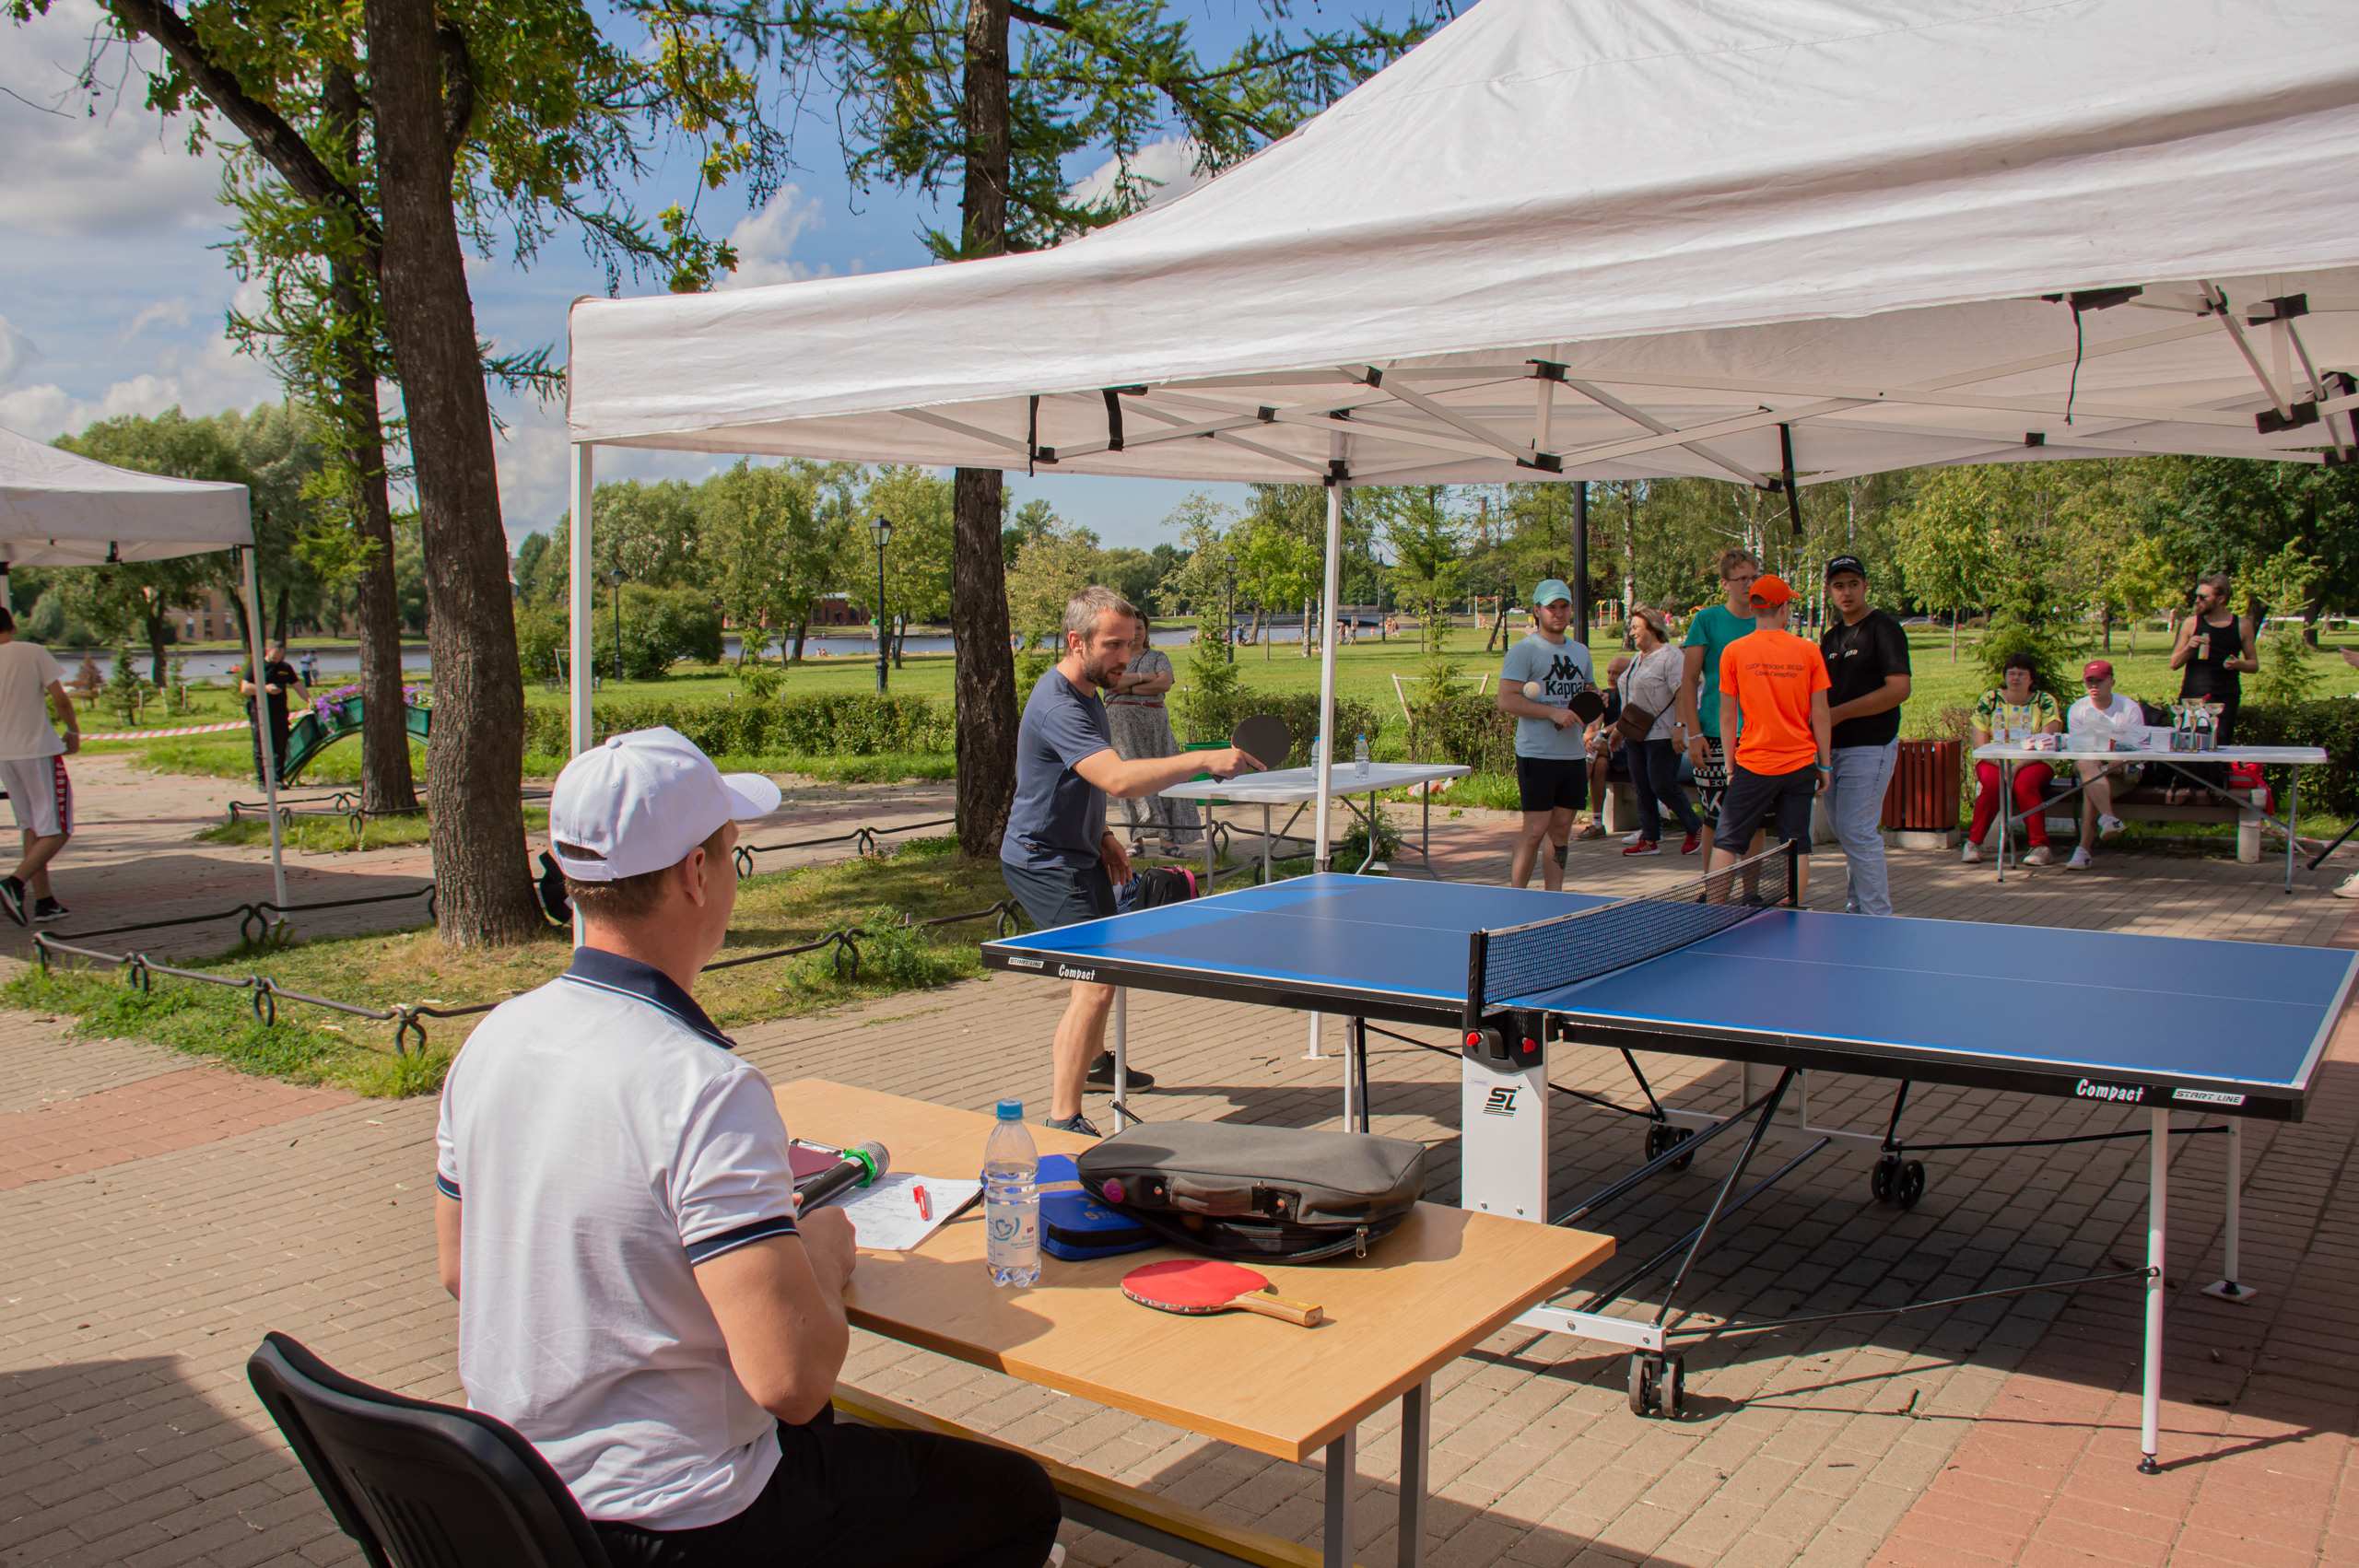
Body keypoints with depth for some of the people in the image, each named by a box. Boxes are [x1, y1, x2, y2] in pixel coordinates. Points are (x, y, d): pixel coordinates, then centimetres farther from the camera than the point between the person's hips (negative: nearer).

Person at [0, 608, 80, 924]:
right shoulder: (33, 652, -5)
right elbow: (59, 698, -9)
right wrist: (73, 732, 6)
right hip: (39, 750, -5)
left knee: (32, 828, 14)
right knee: (57, 830, -1)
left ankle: (43, 901, 14)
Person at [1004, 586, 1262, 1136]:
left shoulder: (1088, 692, 7)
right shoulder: (1057, 706, -27)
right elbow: (1120, 779, -41)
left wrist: (1102, 836, 10)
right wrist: (1205, 760, -44)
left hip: (1078, 852, 11)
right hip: (1042, 860, -11)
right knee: (1095, 982, -22)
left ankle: (1094, 1061, 52)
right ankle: (1063, 1124, -21)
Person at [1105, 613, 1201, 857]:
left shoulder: (1158, 657, 13)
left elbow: (1164, 683, -5)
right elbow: (1110, 681, -6)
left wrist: (1129, 687, -6)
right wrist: (1143, 676, -5)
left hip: (1155, 721, 1)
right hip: (1122, 722, -1)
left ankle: (1169, 837, -5)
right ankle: (1138, 837, -10)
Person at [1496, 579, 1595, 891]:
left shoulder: (1580, 652, 17)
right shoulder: (1524, 651, -5)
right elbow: (1506, 700, -14)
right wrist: (1553, 712, -19)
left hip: (1574, 756, 6)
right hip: (1537, 756, -6)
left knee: (1561, 830, 8)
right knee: (1535, 829, -8)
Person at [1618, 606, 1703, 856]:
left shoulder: (1671, 656, -10)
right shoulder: (1638, 659, 18)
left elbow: (1683, 694, -19)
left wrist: (1679, 728, -28)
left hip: (1661, 735, -9)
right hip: (1636, 735, 9)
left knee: (1662, 786, -8)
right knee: (1642, 787, 6)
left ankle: (1695, 828, 12)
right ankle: (1650, 840, 11)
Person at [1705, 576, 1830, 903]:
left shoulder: (1734, 651, -3)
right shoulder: (1809, 651, -1)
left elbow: (1727, 716, 0)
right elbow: (1820, 715, 1)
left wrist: (1730, 765, 9)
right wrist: (1825, 765, 10)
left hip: (1753, 763, -1)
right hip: (1800, 764, 1)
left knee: (1726, 843, 6)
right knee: (1797, 847, 7)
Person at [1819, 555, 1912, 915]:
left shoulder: (1884, 628, -7)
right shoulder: (1831, 636, 16)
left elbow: (1899, 689, -17)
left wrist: (1839, 714, -17)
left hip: (1870, 747, -8)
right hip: (1834, 747, 8)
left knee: (1857, 831, -12)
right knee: (1846, 834, 12)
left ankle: (1877, 915, -4)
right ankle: (1857, 908, 22)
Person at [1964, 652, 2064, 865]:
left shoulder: (2045, 702, 3)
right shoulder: (1989, 700, 6)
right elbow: (1980, 743, -1)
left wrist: (2020, 765, -23)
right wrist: (2002, 766, -17)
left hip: (2033, 764, -1)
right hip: (1994, 761, 1)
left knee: (2025, 783, -34)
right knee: (1992, 782, -32)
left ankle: (2040, 845, -27)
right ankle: (1974, 842, -21)